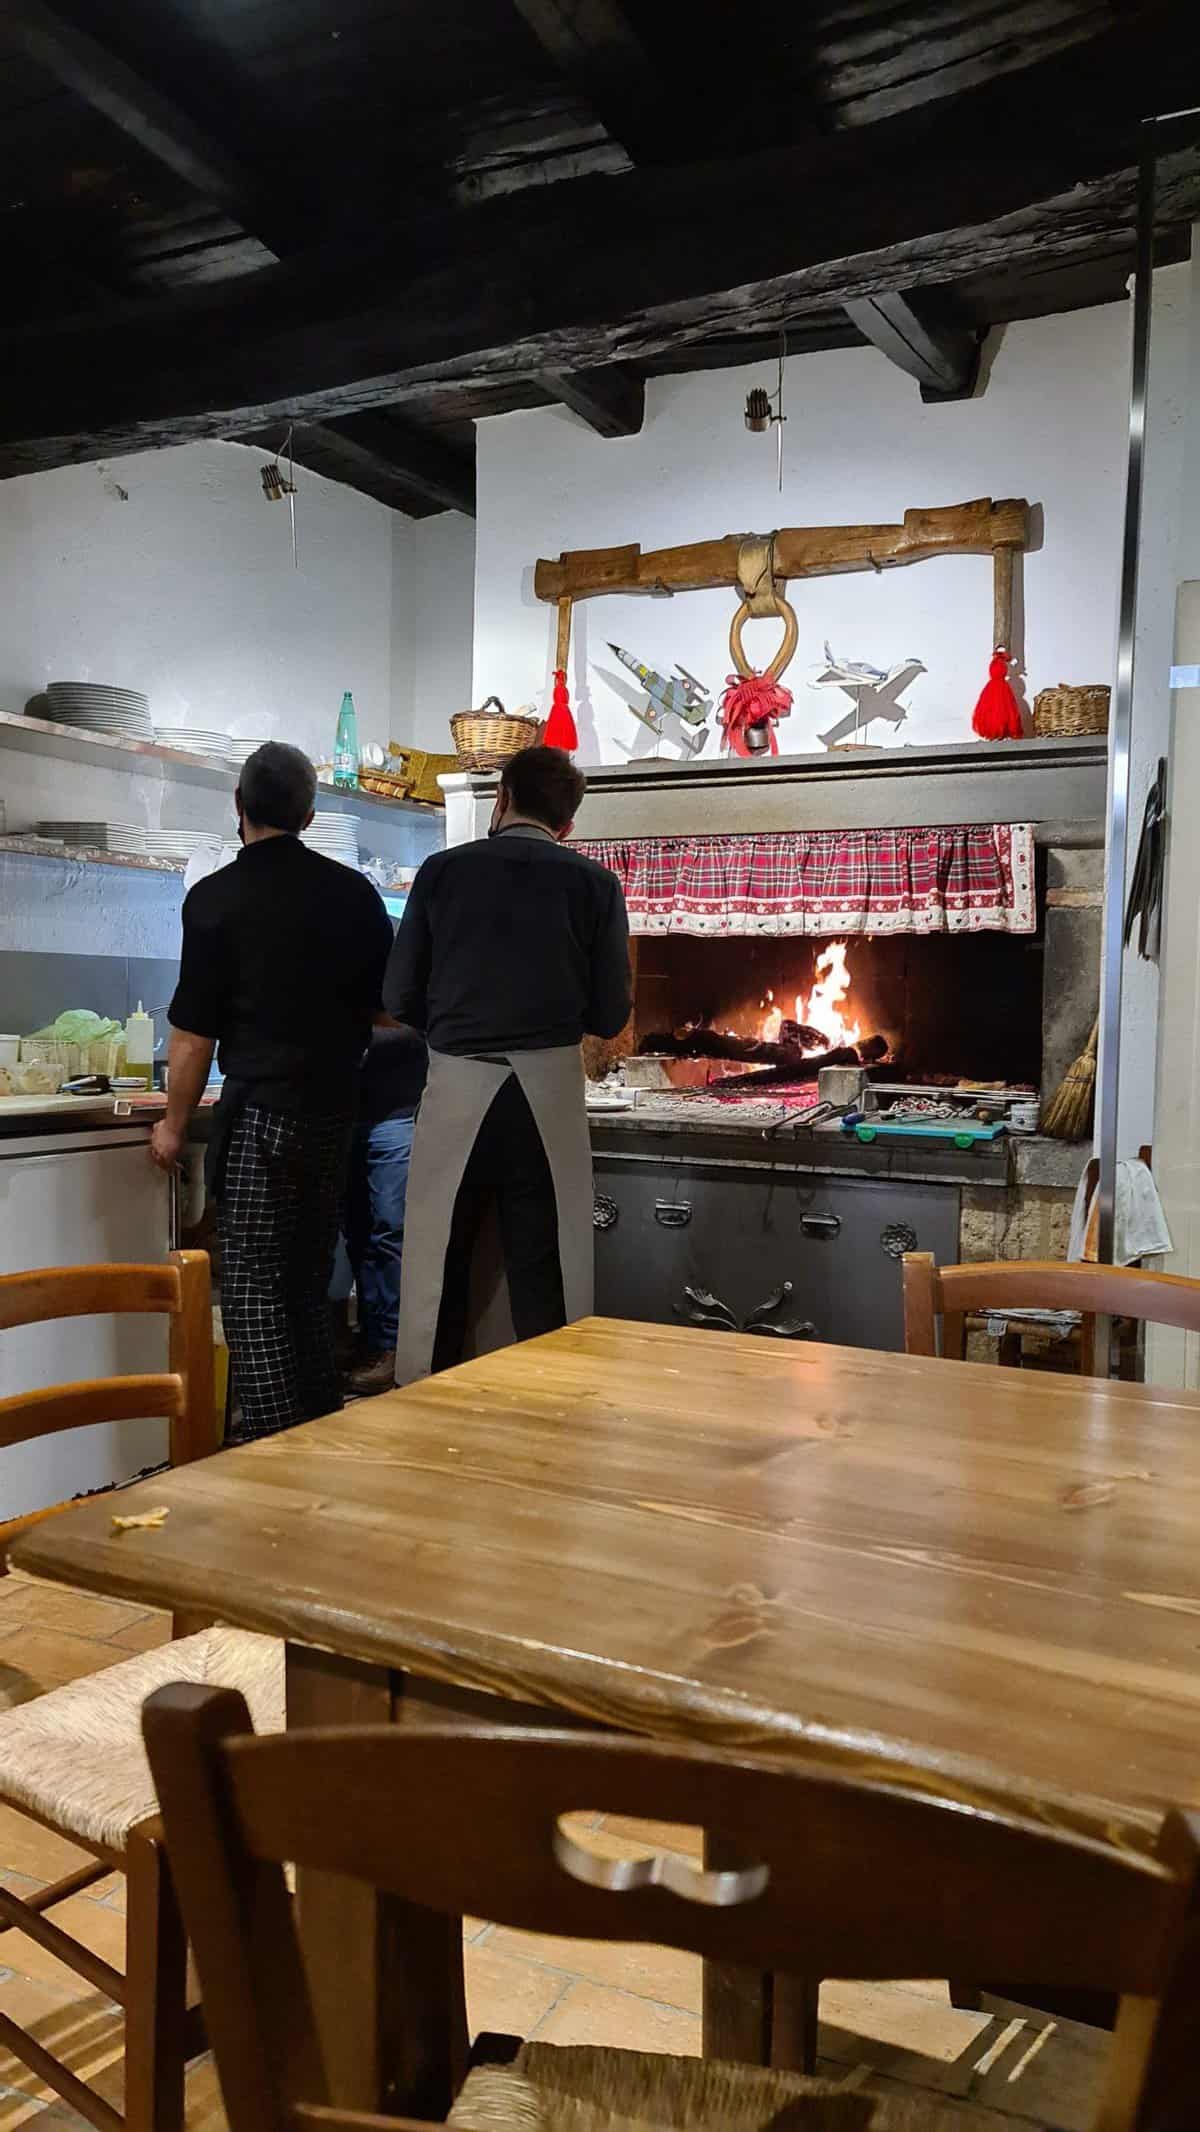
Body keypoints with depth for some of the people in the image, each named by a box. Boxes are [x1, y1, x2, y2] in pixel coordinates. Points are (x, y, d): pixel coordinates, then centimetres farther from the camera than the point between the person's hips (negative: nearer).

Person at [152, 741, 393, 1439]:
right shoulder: (355, 892, 3)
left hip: (260, 1112, -5)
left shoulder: (217, 898, -9)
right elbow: (386, 1009, 10)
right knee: (308, 1283, 16)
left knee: (253, 1291, 1)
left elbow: (194, 1034, -9)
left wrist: (174, 1127, 2)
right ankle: (326, 1434, 24)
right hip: (336, 1112, 5)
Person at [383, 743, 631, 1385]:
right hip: (550, 1087, 0)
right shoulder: (594, 883, 2)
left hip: (455, 1084, 0)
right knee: (541, 1273, 7)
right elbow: (609, 1016, 2)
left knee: (439, 1266, 10)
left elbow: (400, 998, 2)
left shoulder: (443, 870, 2)